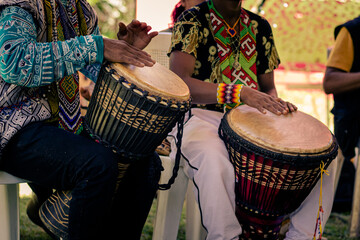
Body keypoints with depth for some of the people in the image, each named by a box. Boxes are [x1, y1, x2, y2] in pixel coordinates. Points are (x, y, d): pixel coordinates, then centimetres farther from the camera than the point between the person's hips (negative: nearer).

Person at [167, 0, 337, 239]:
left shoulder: (260, 26, 15)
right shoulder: (192, 21, -2)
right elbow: (179, 82, -17)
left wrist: (276, 104, -6)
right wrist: (240, 93, -28)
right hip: (202, 115, -5)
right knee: (214, 161, -41)